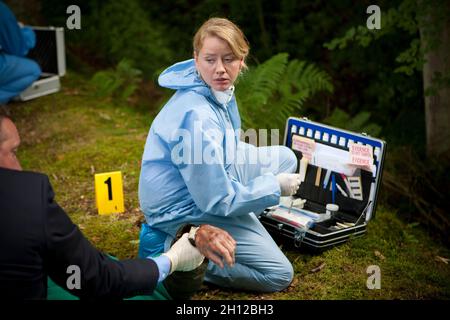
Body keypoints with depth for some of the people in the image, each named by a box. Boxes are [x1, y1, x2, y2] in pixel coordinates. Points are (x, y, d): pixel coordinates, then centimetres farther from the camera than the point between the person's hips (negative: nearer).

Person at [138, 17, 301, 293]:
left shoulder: (221, 91, -3)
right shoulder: (197, 117, -32)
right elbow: (218, 201, -25)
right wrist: (275, 186, -13)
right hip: (185, 211, -9)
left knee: (285, 157, 15)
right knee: (279, 275, -4)